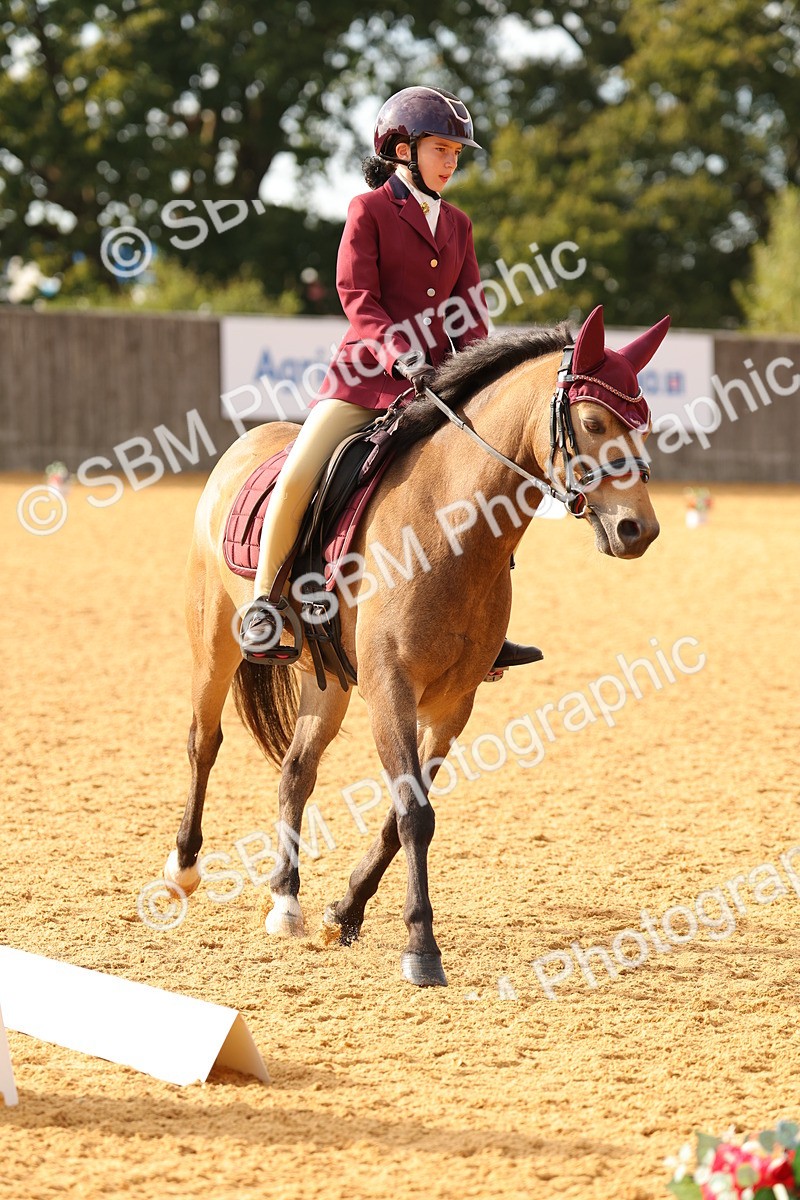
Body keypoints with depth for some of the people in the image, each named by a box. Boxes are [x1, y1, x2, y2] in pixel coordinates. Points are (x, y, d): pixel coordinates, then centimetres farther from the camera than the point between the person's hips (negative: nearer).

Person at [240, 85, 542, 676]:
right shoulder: (370, 210, -1)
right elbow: (358, 298, -9)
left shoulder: (457, 224, 15)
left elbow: (470, 311, 12)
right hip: (367, 375, -5)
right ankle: (262, 607, -4)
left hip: (436, 381, 5)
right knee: (296, 478, -20)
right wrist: (402, 359, -23)